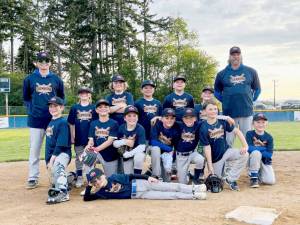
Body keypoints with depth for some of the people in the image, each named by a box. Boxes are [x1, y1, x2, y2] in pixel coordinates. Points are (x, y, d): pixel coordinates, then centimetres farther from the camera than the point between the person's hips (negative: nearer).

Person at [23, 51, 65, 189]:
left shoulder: (56, 79, 6)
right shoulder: (29, 79, 4)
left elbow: (61, 97, 13)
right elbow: (26, 98, 11)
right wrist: (31, 108, -3)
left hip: (53, 119, 1)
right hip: (35, 120, 0)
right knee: (34, 150, 3)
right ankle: (33, 178, 12)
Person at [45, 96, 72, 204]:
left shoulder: (63, 123, -9)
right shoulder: (50, 123, 15)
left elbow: (61, 145, -16)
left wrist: (52, 159, -19)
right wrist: (47, 160, 10)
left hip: (63, 153, -8)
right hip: (51, 156, 8)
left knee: (58, 164, -39)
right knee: (54, 183, 8)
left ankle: (63, 192, -42)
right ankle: (71, 177, 29)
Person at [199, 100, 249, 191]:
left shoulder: (223, 121, -4)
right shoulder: (204, 128, -14)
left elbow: (236, 131, -3)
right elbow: (207, 147, -15)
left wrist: (245, 146, -16)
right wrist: (210, 166, -15)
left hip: (226, 151, 3)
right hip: (215, 157, -3)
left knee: (244, 155, -22)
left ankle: (230, 179, -8)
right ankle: (225, 167, 32)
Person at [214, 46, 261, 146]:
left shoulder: (251, 71, 8)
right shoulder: (222, 74, 6)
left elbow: (257, 89, 16)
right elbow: (217, 91, 12)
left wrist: (251, 100, 7)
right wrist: (225, 101, 3)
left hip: (246, 112, 1)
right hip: (229, 112, -1)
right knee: (228, 140, 3)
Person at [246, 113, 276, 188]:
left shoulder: (269, 137, -5)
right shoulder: (249, 134, -10)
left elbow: (269, 154, -13)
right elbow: (249, 148, -24)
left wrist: (255, 148, -17)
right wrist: (263, 148, -17)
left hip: (265, 162, 2)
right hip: (253, 160, -2)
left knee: (271, 181, -17)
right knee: (256, 152, -34)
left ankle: (259, 173, 18)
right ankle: (253, 177, -16)